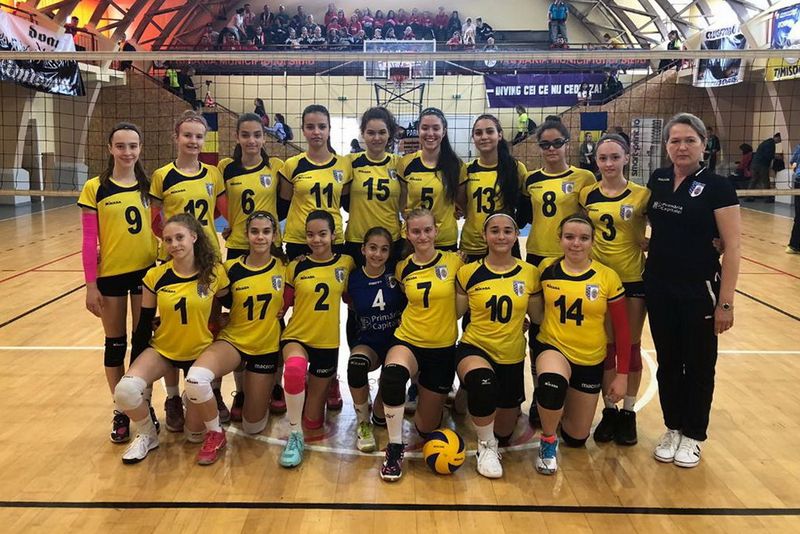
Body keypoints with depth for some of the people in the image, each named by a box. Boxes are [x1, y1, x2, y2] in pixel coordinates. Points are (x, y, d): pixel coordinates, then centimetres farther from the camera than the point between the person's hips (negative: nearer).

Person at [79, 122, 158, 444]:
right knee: (115, 344, 10)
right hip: (110, 274, -2)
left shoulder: (148, 186, 2)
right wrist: (90, 285, -8)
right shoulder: (95, 188, -6)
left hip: (145, 271, 2)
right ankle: (120, 411, 22)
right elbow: (89, 241, -6)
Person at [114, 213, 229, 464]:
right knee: (125, 390, -28)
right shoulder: (155, 276, -9)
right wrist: (137, 366, 2)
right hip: (162, 349, 1)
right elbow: (144, 325, -1)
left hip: (200, 351, -1)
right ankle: (148, 435, 3)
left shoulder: (215, 273, -12)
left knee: (195, 434, -7)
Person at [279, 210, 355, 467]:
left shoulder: (346, 263, -2)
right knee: (295, 367, -41)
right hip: (296, 337, -1)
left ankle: (329, 384, 42)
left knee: (313, 421, 8)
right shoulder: (296, 267, -4)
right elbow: (282, 304, 1)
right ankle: (295, 436, -20)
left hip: (327, 343, 1)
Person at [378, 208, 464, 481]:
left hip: (442, 348, 0)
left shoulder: (454, 261, -7)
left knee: (426, 427, 8)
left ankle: (425, 393, 43)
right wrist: (410, 319, 2)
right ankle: (395, 447, -18)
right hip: (408, 341, 0)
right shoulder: (402, 268, -1)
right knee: (392, 374, -38)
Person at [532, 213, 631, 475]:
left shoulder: (608, 278, -10)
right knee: (551, 383, -39)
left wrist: (622, 375, -3)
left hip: (590, 361, 1)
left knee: (576, 438, 11)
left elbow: (622, 329, -4)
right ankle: (548, 442, -9)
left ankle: (566, 406, 46)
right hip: (552, 347, -1)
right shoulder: (546, 269, -8)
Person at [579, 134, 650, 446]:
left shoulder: (641, 195, -7)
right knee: (606, 345, 10)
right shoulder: (587, 194, 0)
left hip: (633, 278, -2)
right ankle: (609, 410, 24)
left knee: (630, 345, 9)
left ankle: (628, 412, 22)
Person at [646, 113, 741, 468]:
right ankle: (672, 429, 30)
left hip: (699, 291, -4)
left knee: (698, 365, 9)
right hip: (659, 288, 4)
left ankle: (693, 436, 26)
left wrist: (726, 302, -15)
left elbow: (732, 248, -12)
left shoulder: (717, 187, -11)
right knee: (668, 362, 13)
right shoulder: (657, 181, 3)